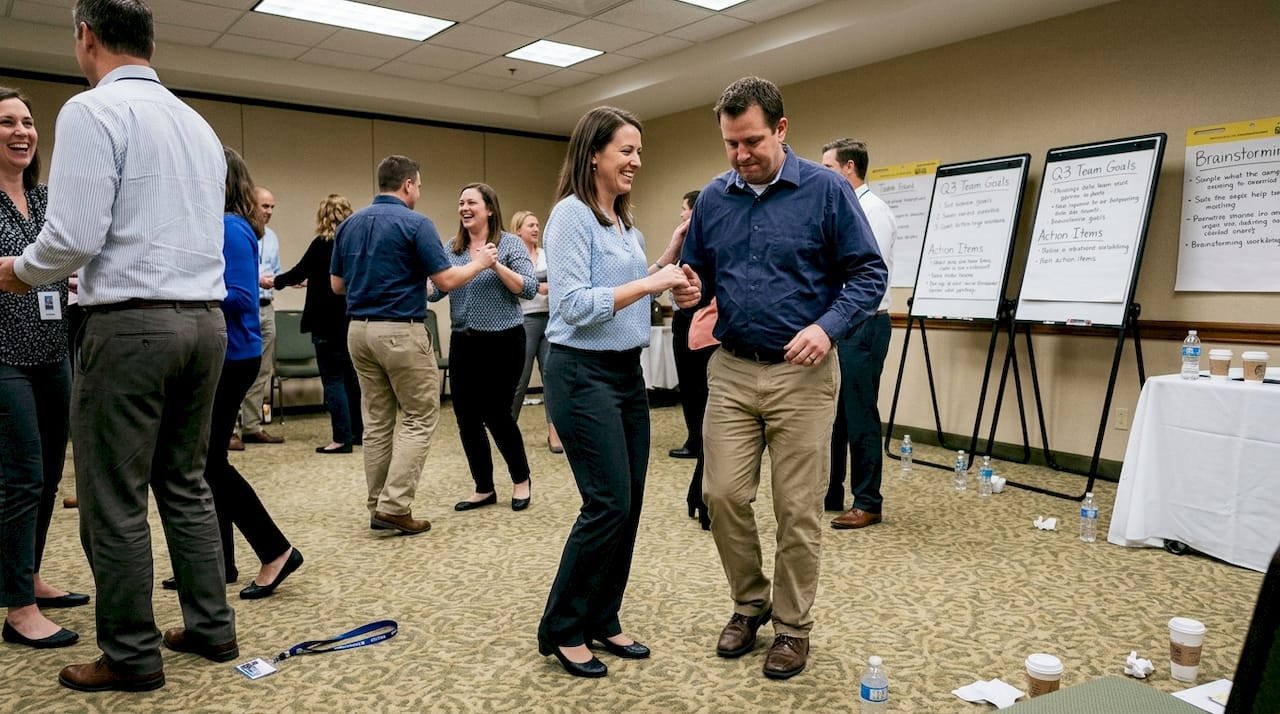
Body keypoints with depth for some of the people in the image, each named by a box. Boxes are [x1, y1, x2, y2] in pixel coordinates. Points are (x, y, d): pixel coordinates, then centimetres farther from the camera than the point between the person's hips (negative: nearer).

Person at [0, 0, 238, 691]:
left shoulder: (93, 111, -7)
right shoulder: (198, 124, 15)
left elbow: (74, 234, -15)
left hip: (131, 325, -7)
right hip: (206, 320, 8)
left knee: (114, 500, 3)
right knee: (185, 483, 16)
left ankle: (131, 656, 13)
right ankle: (211, 627, 22)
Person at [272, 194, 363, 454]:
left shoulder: (322, 244, -13)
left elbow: (299, 272, -5)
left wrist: (274, 281, 14)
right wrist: (309, 280, 32)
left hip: (328, 322, -7)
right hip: (351, 320, 7)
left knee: (333, 380, -2)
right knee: (350, 376, 16)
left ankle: (342, 438, -1)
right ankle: (357, 431, 23)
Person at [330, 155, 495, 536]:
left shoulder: (348, 224, 10)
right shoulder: (415, 223, -10)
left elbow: (337, 284, 14)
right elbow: (446, 280, -11)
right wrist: (479, 263, 6)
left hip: (359, 330, 7)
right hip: (401, 331, -7)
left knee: (376, 421, 12)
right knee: (420, 418, 2)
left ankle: (378, 507, 16)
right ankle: (394, 507, -4)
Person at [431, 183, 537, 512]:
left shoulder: (510, 243, -4)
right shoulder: (452, 249, 9)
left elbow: (530, 289, -12)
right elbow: (436, 289, 3)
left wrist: (496, 266, -23)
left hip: (503, 341, -5)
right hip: (463, 343, 5)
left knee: (495, 412, -2)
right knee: (466, 415, 4)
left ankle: (521, 480, 22)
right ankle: (484, 489, 19)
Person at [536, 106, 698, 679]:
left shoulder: (624, 221, 15)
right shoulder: (572, 214, -12)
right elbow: (574, 305, -21)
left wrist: (675, 248, 15)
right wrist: (650, 283, -20)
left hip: (628, 371, 9)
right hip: (584, 373, -9)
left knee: (629, 503, 9)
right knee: (608, 504, -8)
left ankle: (602, 620, 23)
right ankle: (561, 631, 10)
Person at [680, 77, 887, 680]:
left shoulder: (826, 190, -5)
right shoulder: (713, 198, 7)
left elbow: (868, 273, -4)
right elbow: (696, 273, 17)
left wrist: (827, 326, -20)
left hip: (801, 376, -3)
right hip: (730, 370, 4)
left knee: (797, 510, 3)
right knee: (723, 495, 3)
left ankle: (793, 626, 22)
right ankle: (750, 602, 27)